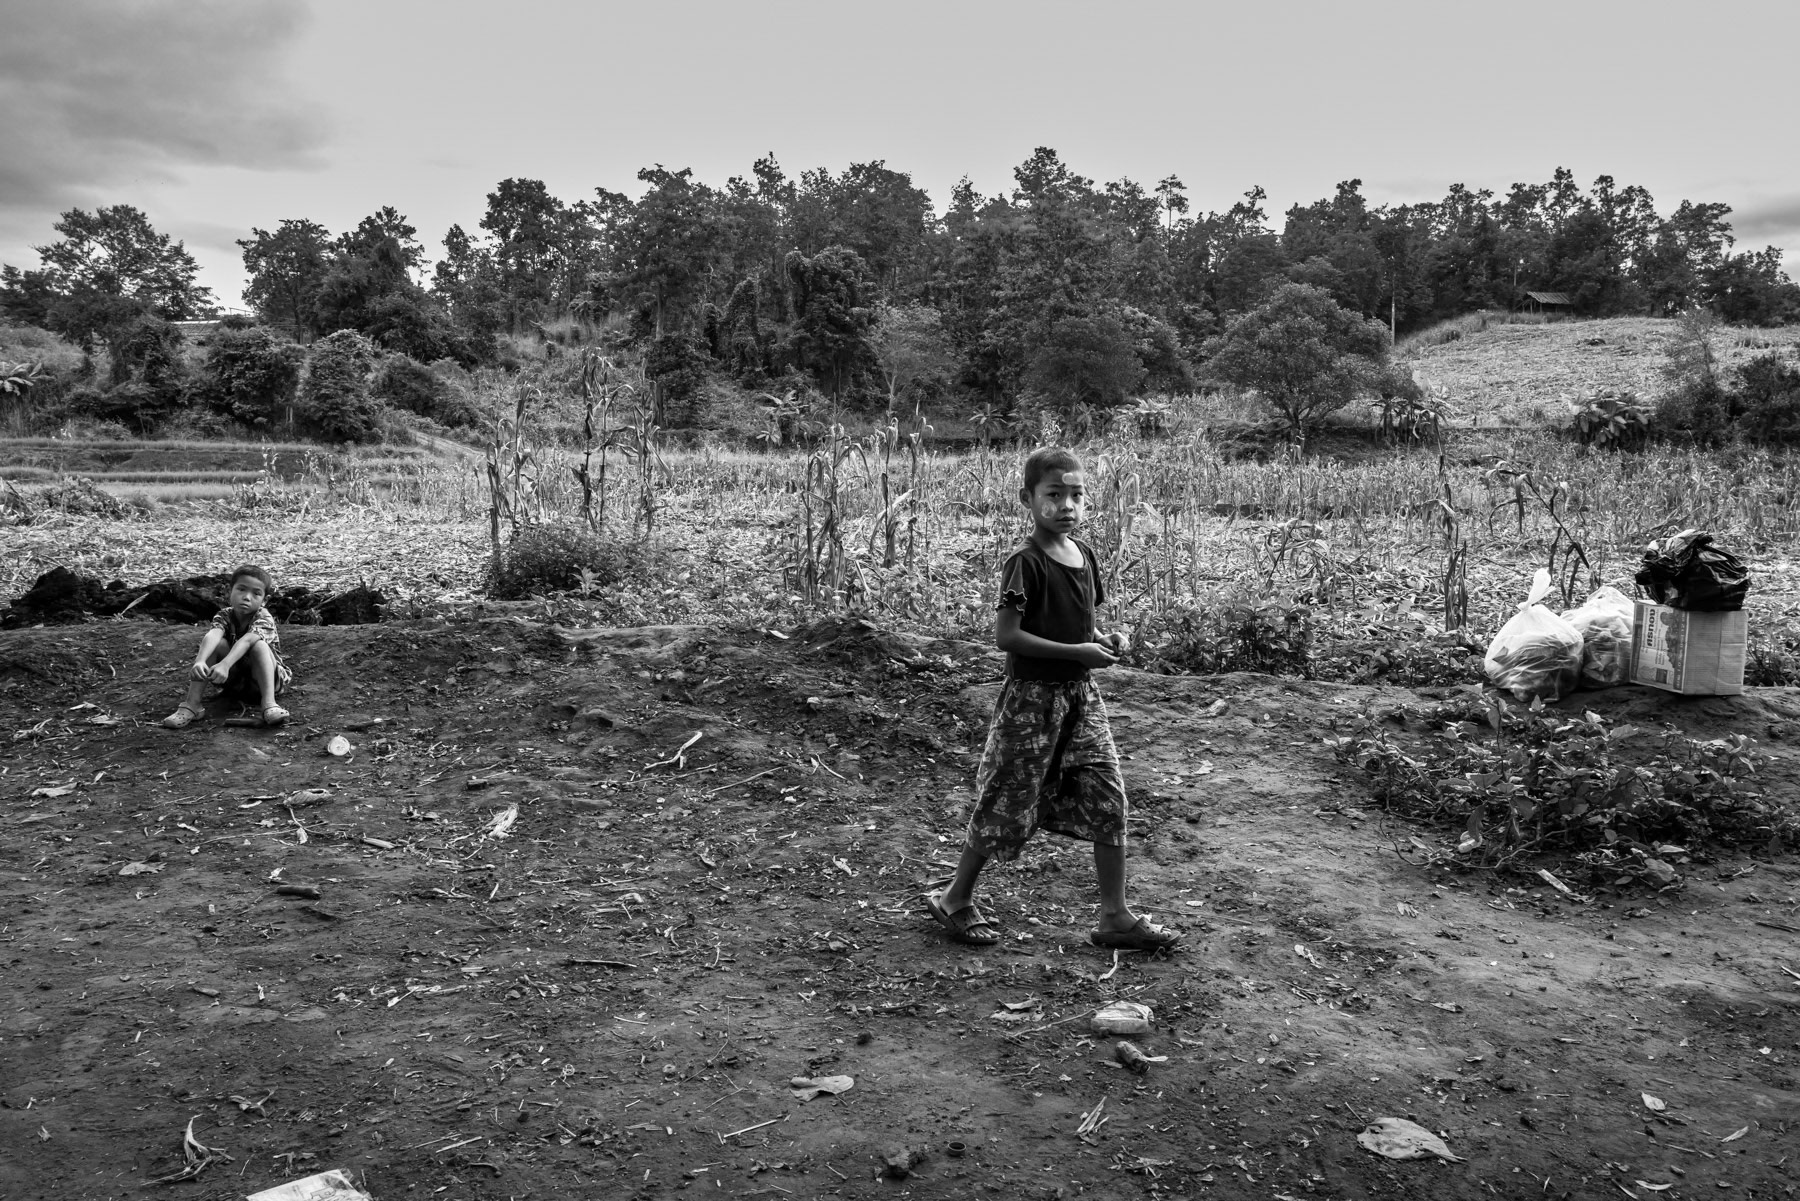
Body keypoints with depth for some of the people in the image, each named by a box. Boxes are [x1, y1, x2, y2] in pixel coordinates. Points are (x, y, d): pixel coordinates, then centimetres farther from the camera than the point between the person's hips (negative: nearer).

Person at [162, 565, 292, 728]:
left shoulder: (263, 619, -19)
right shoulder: (225, 615, -11)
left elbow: (246, 640, -40)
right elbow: (213, 635, -33)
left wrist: (225, 664, -58)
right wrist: (200, 661, -55)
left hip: (261, 679, -3)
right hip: (233, 680, 3)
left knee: (259, 645, -32)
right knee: (215, 643, -23)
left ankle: (269, 703, -44)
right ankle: (191, 704, -28)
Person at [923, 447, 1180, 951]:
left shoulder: (1085, 556, 7)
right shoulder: (1026, 564, -16)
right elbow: (1005, 635, -20)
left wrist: (1106, 640, -2)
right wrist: (1077, 652, -21)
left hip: (1079, 694, 7)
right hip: (1033, 696, -7)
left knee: (1107, 799, 5)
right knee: (1009, 801, 3)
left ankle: (1116, 917, 15)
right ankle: (955, 899, 23)